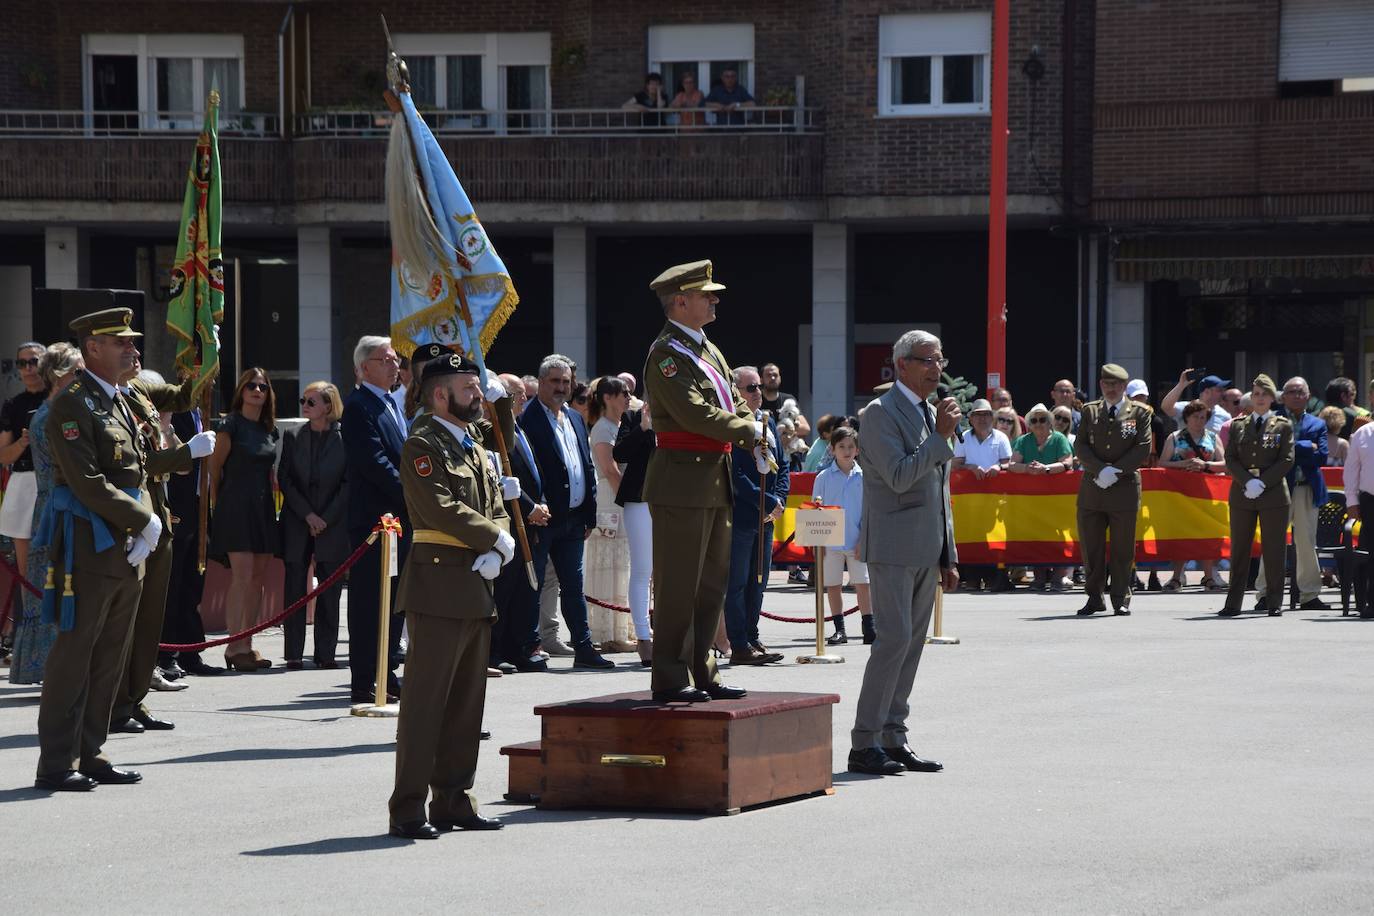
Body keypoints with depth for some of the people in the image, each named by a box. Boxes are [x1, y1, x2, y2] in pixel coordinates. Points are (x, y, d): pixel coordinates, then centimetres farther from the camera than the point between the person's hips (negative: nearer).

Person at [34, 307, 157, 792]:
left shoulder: (121, 402, 17)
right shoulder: (71, 405, -11)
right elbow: (88, 483, -18)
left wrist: (146, 532, 1)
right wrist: (145, 523, -14)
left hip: (128, 551, 9)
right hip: (90, 548, -9)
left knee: (109, 659, 10)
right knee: (73, 656, -5)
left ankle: (90, 756, 16)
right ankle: (56, 765, -2)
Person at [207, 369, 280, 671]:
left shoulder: (270, 430, 13)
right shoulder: (232, 425, -6)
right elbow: (215, 467, -1)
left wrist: (271, 502, 16)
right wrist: (220, 503, 4)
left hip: (263, 507, 7)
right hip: (237, 506, -7)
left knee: (258, 578, 5)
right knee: (242, 575, -13)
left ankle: (247, 646, 9)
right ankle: (234, 646, -12)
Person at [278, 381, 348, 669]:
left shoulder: (344, 438, 0)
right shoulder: (293, 437, 7)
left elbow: (349, 483, -1)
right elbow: (285, 479, 4)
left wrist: (326, 518, -8)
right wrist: (308, 515, -7)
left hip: (333, 524, -2)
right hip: (297, 524, 2)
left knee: (330, 592, 0)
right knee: (295, 589, 0)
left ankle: (325, 653, 6)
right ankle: (294, 653, 4)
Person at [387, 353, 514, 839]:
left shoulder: (476, 451, 20)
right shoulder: (423, 445, -7)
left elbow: (497, 511, 16)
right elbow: (443, 510, -18)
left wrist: (495, 556, -4)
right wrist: (497, 540, -9)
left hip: (476, 588, 9)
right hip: (439, 585, -9)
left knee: (467, 702, 10)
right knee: (425, 701, -8)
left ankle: (454, 802, 17)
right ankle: (408, 810, -6)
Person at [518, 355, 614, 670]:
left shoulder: (576, 418, 16)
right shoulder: (526, 418, -10)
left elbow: (587, 467, 18)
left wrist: (589, 514, 13)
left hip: (573, 520, 7)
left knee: (574, 587, 10)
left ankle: (583, 648, 14)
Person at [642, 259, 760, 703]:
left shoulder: (709, 350, 18)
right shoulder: (666, 354, -13)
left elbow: (735, 403, 18)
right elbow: (695, 414, -22)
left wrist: (754, 438, -2)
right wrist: (749, 432, -12)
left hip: (715, 482, 10)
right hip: (682, 484, -10)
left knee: (713, 583, 14)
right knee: (678, 585, -5)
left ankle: (701, 673, 21)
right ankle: (670, 679, 1)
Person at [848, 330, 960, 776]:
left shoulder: (933, 414, 18)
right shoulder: (881, 412, -8)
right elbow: (899, 476, -19)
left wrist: (949, 557, 19)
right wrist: (941, 437, -17)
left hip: (927, 550, 8)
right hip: (893, 546, -8)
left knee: (911, 643, 7)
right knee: (894, 638, -13)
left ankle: (893, 738, 11)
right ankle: (864, 743, -10)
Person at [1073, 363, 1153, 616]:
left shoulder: (1139, 412, 4)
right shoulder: (1090, 410, 11)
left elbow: (1143, 448, -4)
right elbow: (1080, 445, 3)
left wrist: (1115, 471, -11)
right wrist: (1100, 470, -12)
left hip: (1124, 488, -2)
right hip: (1091, 488, 2)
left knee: (1122, 548, 1)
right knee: (1091, 546, 4)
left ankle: (1121, 600, 9)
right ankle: (1094, 597, 13)